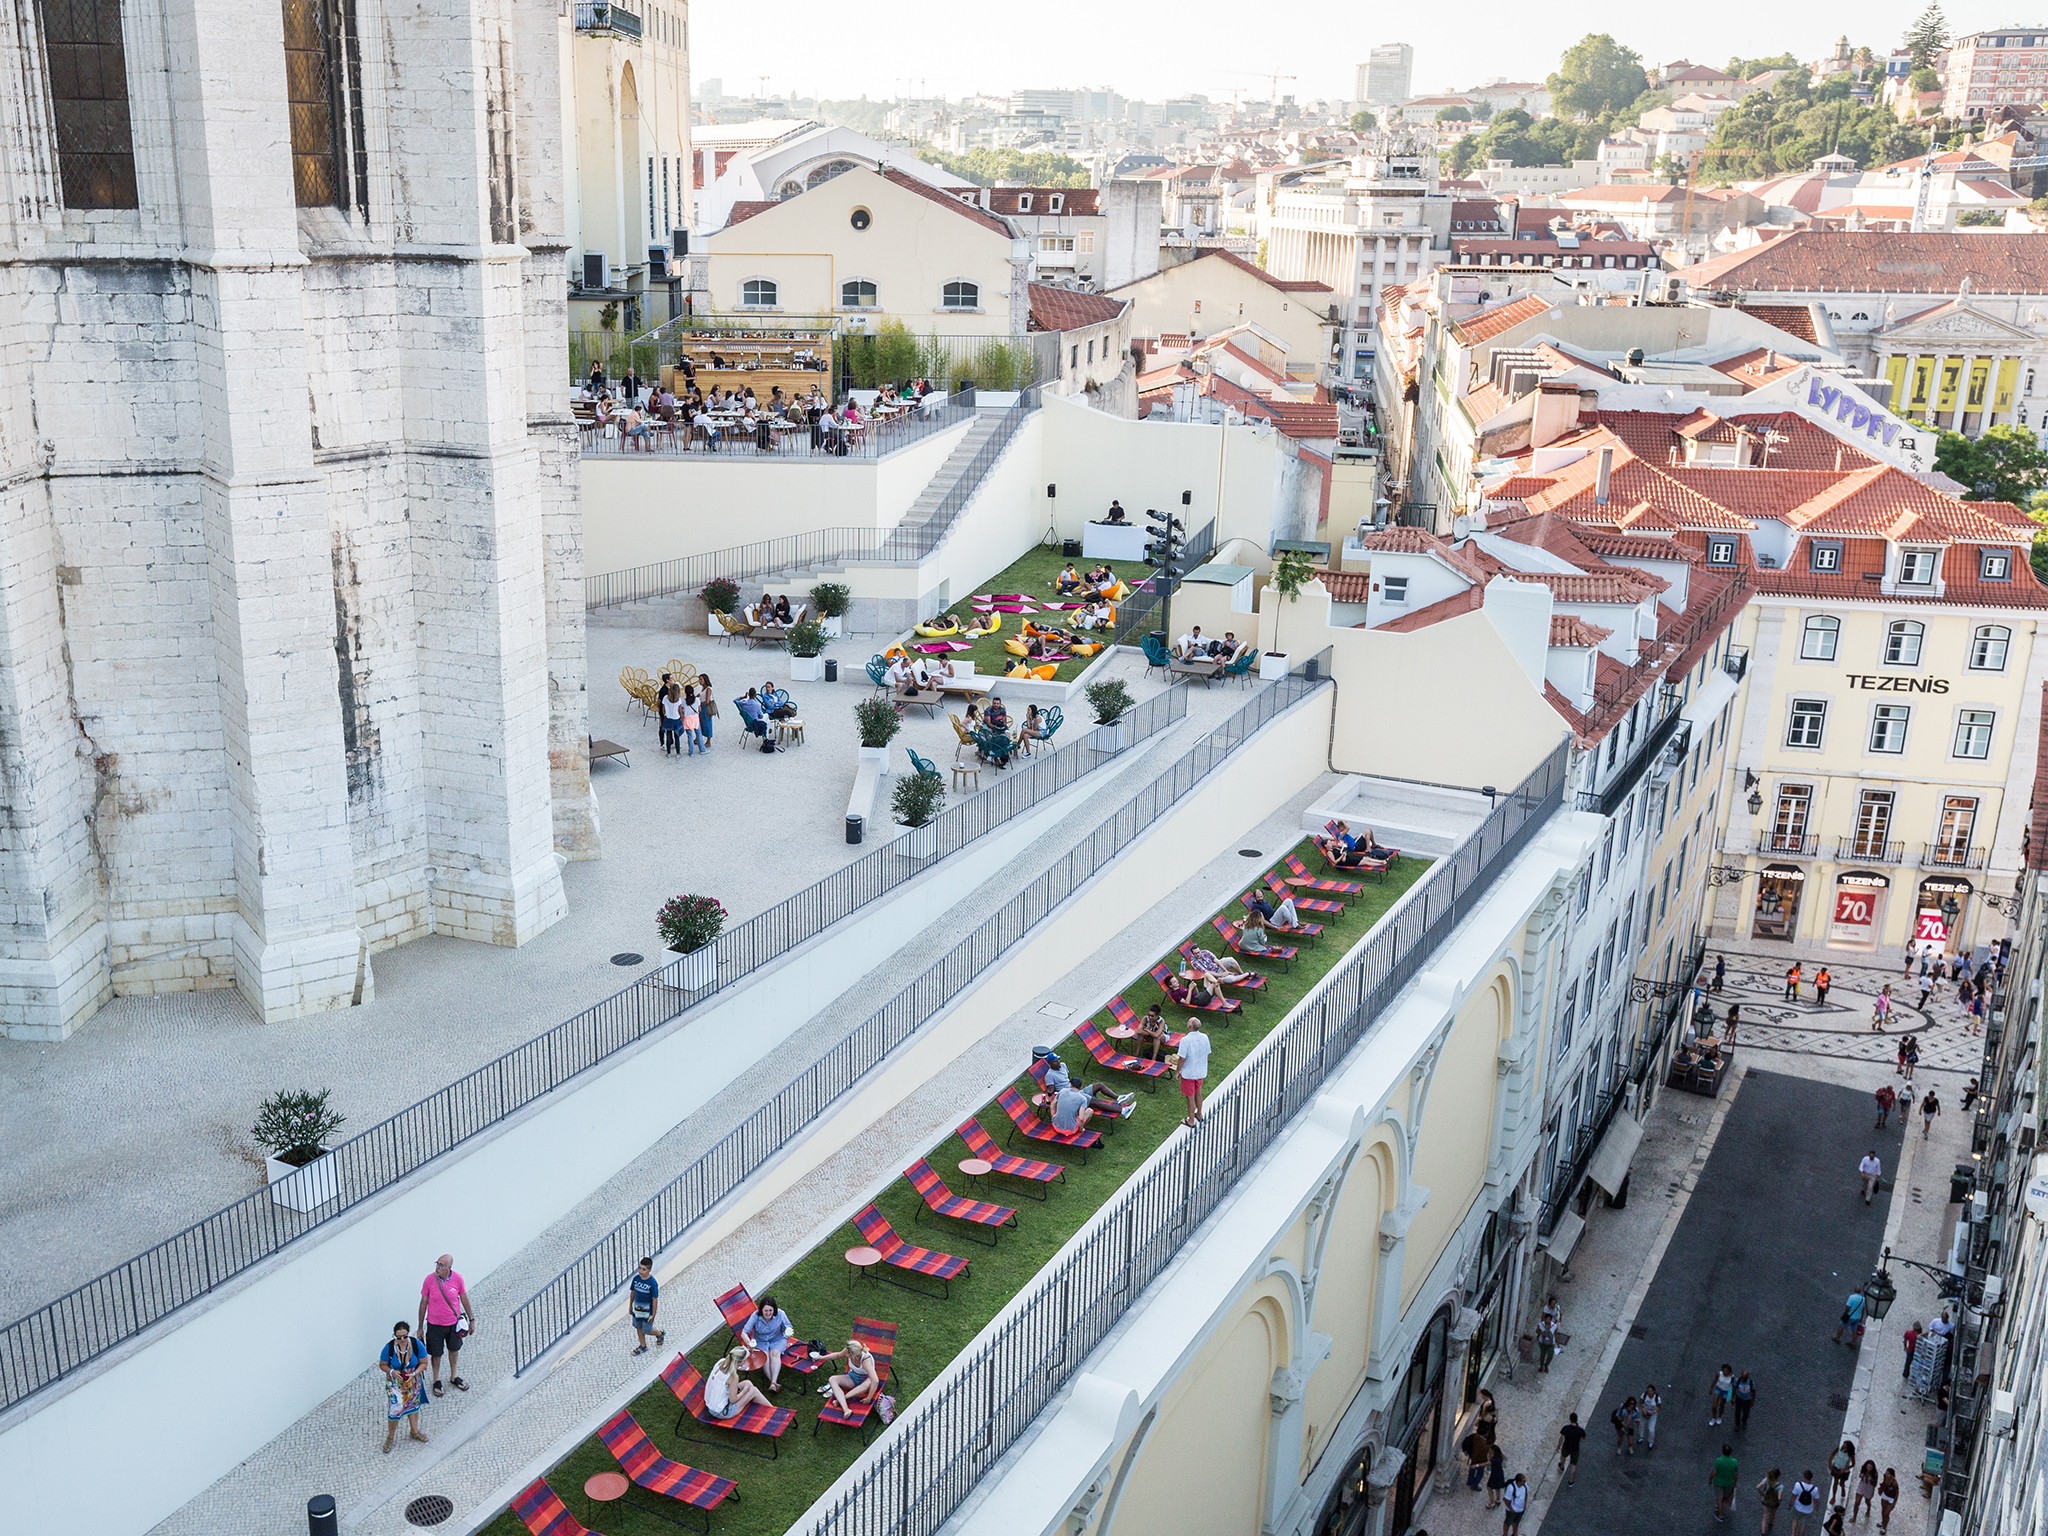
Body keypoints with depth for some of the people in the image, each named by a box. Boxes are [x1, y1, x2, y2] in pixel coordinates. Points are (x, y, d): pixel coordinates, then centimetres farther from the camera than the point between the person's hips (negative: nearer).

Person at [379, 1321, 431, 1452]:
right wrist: (392, 1372, -26)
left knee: (413, 1405, 20)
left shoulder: (417, 1345, -22)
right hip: (395, 1382, -2)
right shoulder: (389, 1348, -24)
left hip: (413, 1381, 2)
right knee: (395, 1410, 0)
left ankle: (414, 1432, 45)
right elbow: (382, 1365, -7)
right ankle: (390, 1437, 26)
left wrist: (414, 1374, -24)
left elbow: (423, 1363, -9)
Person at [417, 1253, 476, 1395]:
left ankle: (454, 1377, 43)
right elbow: (423, 1303, -7)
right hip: (435, 1324, -2)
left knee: (454, 1349, 20)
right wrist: (420, 1327, -2)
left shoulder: (457, 1279, -16)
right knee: (436, 1353, 13)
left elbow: (464, 1299, -1)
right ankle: (436, 1380, 37)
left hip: (454, 1323, 2)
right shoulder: (429, 1280, -19)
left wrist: (472, 1320, 5)